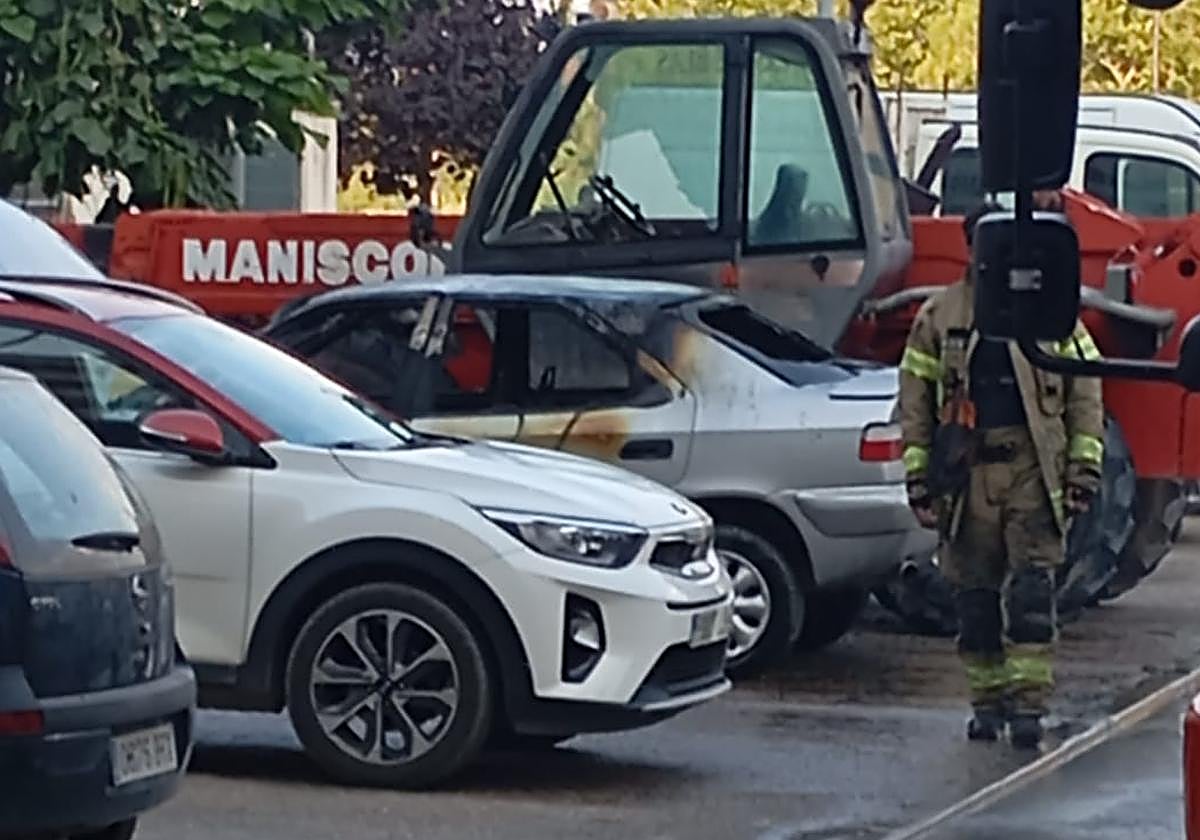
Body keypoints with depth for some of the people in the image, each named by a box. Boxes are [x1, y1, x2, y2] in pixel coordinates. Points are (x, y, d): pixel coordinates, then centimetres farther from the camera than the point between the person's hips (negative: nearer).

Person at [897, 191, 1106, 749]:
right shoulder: (938, 316, 7)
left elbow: (1084, 394, 8)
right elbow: (915, 400, 9)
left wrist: (1084, 467, 0)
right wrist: (918, 475, 4)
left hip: (1033, 472, -1)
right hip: (966, 473, 2)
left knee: (1032, 589, -9)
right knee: (974, 595, 6)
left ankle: (1029, 704, -8)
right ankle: (988, 703, 16)